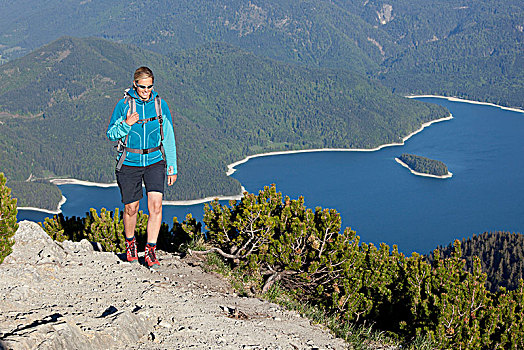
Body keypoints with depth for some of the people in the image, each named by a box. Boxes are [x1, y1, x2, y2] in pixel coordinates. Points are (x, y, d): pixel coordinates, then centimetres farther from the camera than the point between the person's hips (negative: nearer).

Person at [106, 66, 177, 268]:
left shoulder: (160, 105, 0)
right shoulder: (124, 104, -5)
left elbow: (168, 138, 7)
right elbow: (111, 135, 1)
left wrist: (172, 167, 7)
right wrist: (126, 124, -19)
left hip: (155, 161, 1)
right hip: (129, 164, -1)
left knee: (156, 206, -13)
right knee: (131, 208, 9)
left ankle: (150, 251, -3)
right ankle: (130, 243, 36)